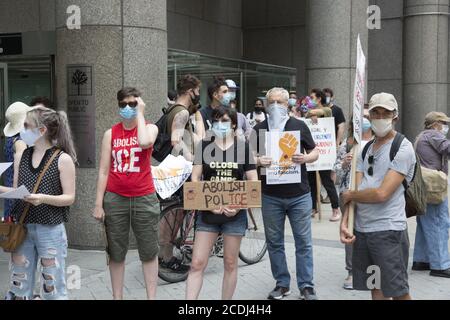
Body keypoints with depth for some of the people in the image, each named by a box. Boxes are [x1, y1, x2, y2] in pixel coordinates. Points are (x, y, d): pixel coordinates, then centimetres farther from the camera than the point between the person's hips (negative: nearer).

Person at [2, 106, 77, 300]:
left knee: (52, 289, 3)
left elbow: (69, 197, -10)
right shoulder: (22, 156, 7)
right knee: (19, 286, 11)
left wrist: (44, 198, -25)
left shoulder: (63, 159, -8)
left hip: (51, 230, -5)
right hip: (22, 227, 5)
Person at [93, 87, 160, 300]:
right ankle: (117, 297, 20)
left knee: (149, 252, 4)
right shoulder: (111, 133, 6)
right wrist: (98, 204, -2)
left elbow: (145, 142, -24)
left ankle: (151, 297, 12)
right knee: (116, 254, 9)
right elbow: (103, 171, 4)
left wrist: (140, 114, -11)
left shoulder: (150, 128, 3)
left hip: (144, 199, -1)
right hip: (115, 199, 2)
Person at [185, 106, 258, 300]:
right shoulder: (204, 146, 4)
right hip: (208, 212, 0)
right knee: (197, 264, -3)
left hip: (234, 213, 0)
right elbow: (195, 179, 1)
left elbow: (253, 180, 1)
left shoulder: (243, 147, 2)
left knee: (230, 264, 9)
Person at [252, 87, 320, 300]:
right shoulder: (259, 129, 5)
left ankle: (306, 285, 12)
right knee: (274, 242, 9)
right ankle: (282, 283, 21)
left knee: (303, 241, 4)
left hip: (299, 195, -1)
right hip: (270, 196, 1)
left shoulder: (299, 126, 3)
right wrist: (258, 161, -16)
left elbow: (315, 153, 7)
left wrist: (305, 158, -15)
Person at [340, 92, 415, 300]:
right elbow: (355, 189, 6)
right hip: (361, 229, 7)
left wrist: (349, 196, -2)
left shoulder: (403, 149, -8)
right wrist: (344, 222, -7)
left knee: (398, 292, 1)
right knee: (375, 289, 13)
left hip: (388, 231, -6)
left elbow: (381, 194, -17)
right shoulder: (366, 149, 14)